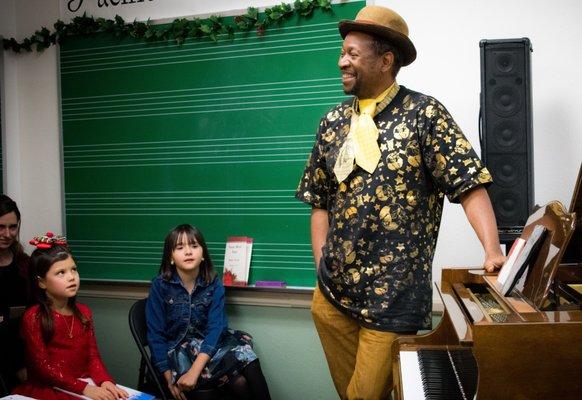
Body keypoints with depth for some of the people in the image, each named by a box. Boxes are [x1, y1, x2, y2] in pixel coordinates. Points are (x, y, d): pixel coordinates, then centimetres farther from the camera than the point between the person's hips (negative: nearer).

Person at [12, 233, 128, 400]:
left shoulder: (83, 312, 8)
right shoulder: (33, 317, -8)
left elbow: (93, 356, 5)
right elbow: (43, 367, -12)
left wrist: (105, 381, -14)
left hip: (84, 384, 5)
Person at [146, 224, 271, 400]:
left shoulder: (214, 284, -4)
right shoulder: (160, 285, -8)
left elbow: (216, 327, -14)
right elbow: (156, 334, -7)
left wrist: (195, 371, -28)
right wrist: (169, 378, -14)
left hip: (208, 346, 3)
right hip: (176, 351, -3)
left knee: (243, 350, -28)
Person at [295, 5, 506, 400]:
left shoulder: (424, 113, -7)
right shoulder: (333, 122, 7)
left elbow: (469, 183, -13)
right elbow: (320, 203, 10)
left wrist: (493, 250, -26)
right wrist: (322, 270, 4)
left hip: (394, 297, -5)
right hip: (333, 293, 5)